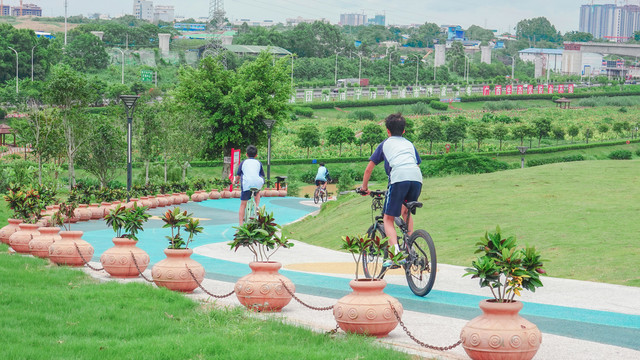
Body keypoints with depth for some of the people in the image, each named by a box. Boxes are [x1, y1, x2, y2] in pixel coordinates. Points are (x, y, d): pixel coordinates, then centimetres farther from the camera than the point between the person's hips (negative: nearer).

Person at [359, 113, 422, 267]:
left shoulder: (385, 144, 25)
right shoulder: (409, 144, 32)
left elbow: (369, 169, 27)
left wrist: (364, 187, 40)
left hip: (398, 179, -4)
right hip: (417, 179, 4)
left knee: (388, 219, 3)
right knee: (406, 212, 29)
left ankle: (395, 251, -20)